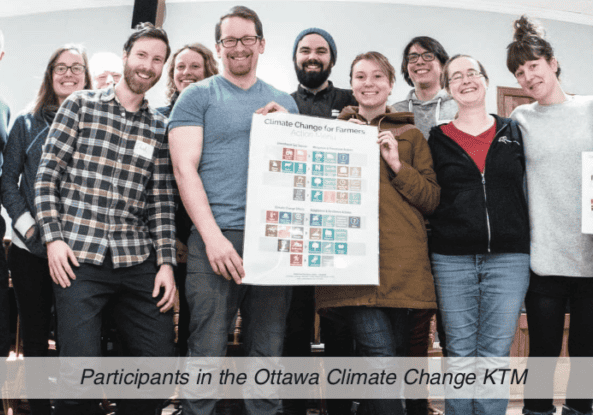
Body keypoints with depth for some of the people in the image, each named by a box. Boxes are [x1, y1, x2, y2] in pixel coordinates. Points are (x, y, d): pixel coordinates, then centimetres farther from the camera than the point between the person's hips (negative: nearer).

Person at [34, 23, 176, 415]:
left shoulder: (160, 127, 12)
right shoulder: (81, 104, 6)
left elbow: (162, 199, 8)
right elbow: (47, 175, 3)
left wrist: (166, 262, 0)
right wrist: (53, 237, -6)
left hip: (138, 260, 3)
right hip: (77, 257, -3)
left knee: (160, 359, 3)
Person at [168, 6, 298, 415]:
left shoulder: (284, 102, 19)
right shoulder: (198, 96, 7)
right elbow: (185, 169, -3)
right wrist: (213, 237, -13)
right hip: (217, 239, -3)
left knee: (269, 353, 8)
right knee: (208, 351, -3)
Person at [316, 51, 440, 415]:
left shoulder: (410, 135, 16)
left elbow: (432, 200, 10)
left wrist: (397, 165, -4)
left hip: (401, 257, 2)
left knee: (394, 350, 5)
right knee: (378, 349, -16)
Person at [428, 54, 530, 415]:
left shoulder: (513, 132, 12)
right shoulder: (437, 139, 9)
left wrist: (526, 243, 5)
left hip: (508, 258, 1)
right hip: (452, 259, 0)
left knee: (495, 354, 2)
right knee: (460, 354, 4)